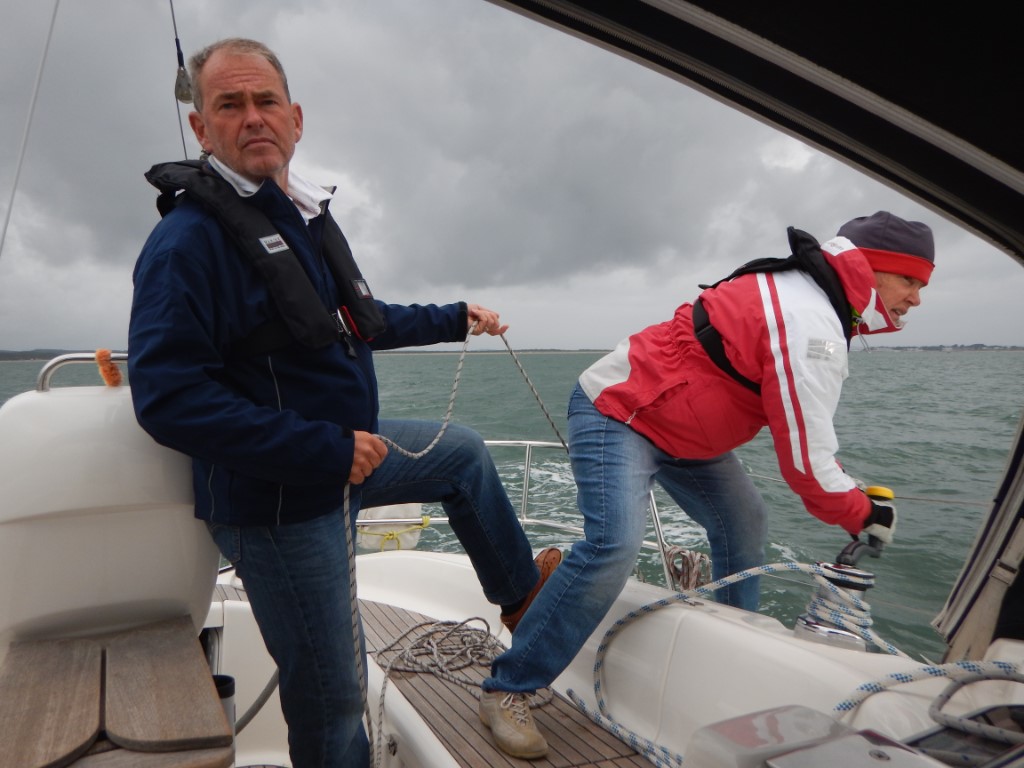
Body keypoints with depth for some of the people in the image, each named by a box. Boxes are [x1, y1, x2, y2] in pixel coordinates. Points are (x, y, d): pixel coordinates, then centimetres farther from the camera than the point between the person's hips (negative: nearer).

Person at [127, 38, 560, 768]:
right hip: (278, 497, -9)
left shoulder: (307, 215, 8)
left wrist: (454, 318, 26)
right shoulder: (189, 237, -19)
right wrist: (328, 452, -29)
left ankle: (518, 592, 43)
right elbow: (168, 397, -27)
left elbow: (361, 320, 22)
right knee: (330, 697, 2)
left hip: (345, 447, 9)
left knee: (464, 451, 24)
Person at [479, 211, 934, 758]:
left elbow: (803, 431, 19)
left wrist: (846, 484, 10)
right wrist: (862, 515, -4)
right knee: (615, 546, -24)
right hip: (615, 412, -11)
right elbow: (805, 460, -23)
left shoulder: (804, 295, 9)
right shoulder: (811, 324, -24)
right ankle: (509, 689, -12)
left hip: (677, 423, 11)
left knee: (743, 523, 12)